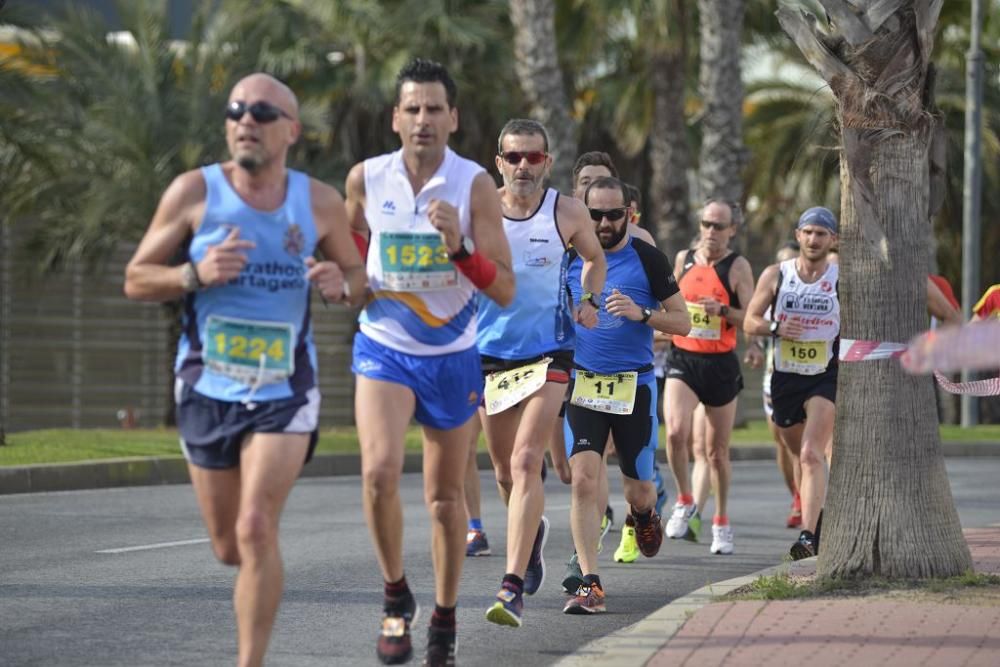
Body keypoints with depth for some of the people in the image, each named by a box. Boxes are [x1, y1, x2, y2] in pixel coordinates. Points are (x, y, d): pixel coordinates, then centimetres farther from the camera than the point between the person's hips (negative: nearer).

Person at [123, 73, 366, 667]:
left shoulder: (320, 203, -1)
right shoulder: (195, 192, -5)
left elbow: (359, 278, 12)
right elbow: (136, 279, -1)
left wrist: (342, 285, -12)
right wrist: (195, 275, -20)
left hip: (286, 391, -1)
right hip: (207, 389, 1)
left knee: (256, 529, -17)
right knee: (229, 546, 9)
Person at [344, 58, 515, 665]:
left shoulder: (475, 186, -12)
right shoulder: (366, 179, -6)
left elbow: (505, 291, -16)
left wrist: (458, 245, -30)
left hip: (452, 358, 0)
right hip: (383, 349, 0)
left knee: (445, 497, 9)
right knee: (379, 472, -22)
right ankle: (396, 596, -3)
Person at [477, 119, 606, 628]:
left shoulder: (568, 213, -1)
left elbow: (594, 258, 18)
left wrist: (588, 301, 2)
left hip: (547, 352, -2)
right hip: (490, 352, 3)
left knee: (525, 463, -17)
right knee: (504, 471, 14)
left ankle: (513, 588, -22)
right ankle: (532, 531, 48)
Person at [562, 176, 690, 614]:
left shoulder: (648, 260, -2)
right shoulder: (570, 258, 4)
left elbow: (682, 322, 0)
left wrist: (641, 313, -17)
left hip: (635, 384, -1)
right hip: (582, 382, 1)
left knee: (638, 489, 8)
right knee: (583, 478, -16)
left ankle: (645, 513, 47)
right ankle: (590, 584, -14)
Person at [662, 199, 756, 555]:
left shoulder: (737, 266, -4)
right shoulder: (683, 259, 7)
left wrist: (723, 310, -24)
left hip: (721, 364, -2)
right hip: (683, 359, 2)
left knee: (717, 451, 7)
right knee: (676, 432, -21)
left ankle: (722, 522, 23)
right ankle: (685, 502, 0)